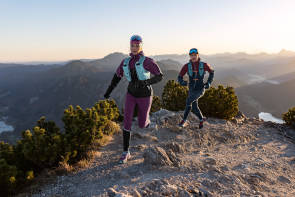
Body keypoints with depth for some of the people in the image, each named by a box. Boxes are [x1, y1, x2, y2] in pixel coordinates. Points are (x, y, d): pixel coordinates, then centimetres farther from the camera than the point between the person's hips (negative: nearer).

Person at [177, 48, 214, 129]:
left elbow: (211, 71, 12)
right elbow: (180, 77, -6)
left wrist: (209, 83, 1)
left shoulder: (203, 65, -8)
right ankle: (201, 119, 37)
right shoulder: (187, 66, -6)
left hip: (200, 89, -3)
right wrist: (182, 82, -29)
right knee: (194, 107, 7)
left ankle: (184, 121, -12)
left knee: (188, 101, -24)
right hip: (192, 90, 3)